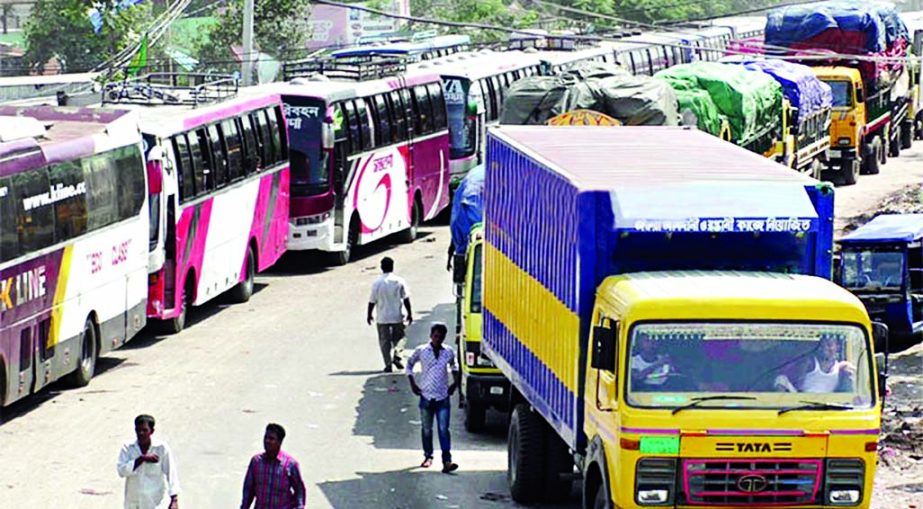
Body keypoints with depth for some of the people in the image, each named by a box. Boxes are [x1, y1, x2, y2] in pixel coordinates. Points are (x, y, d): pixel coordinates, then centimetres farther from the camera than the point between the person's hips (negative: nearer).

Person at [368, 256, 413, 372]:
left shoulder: (377, 283, -9)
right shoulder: (399, 281, -7)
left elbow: (372, 301, -4)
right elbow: (406, 299, -4)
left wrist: (369, 315, 10)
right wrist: (409, 313, 6)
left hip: (382, 317, -1)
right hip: (397, 316, 1)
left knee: (384, 340, 9)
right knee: (399, 338, 18)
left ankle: (388, 364, 6)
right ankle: (397, 356, -4)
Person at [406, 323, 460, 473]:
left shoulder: (449, 352, 3)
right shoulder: (421, 351, -3)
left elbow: (454, 365, 23)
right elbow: (409, 365, 11)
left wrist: (455, 382, 13)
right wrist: (412, 383, 4)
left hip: (443, 398, 0)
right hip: (426, 396, 0)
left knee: (444, 430, -9)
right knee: (427, 429, 11)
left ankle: (447, 461, -15)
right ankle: (428, 456, 28)